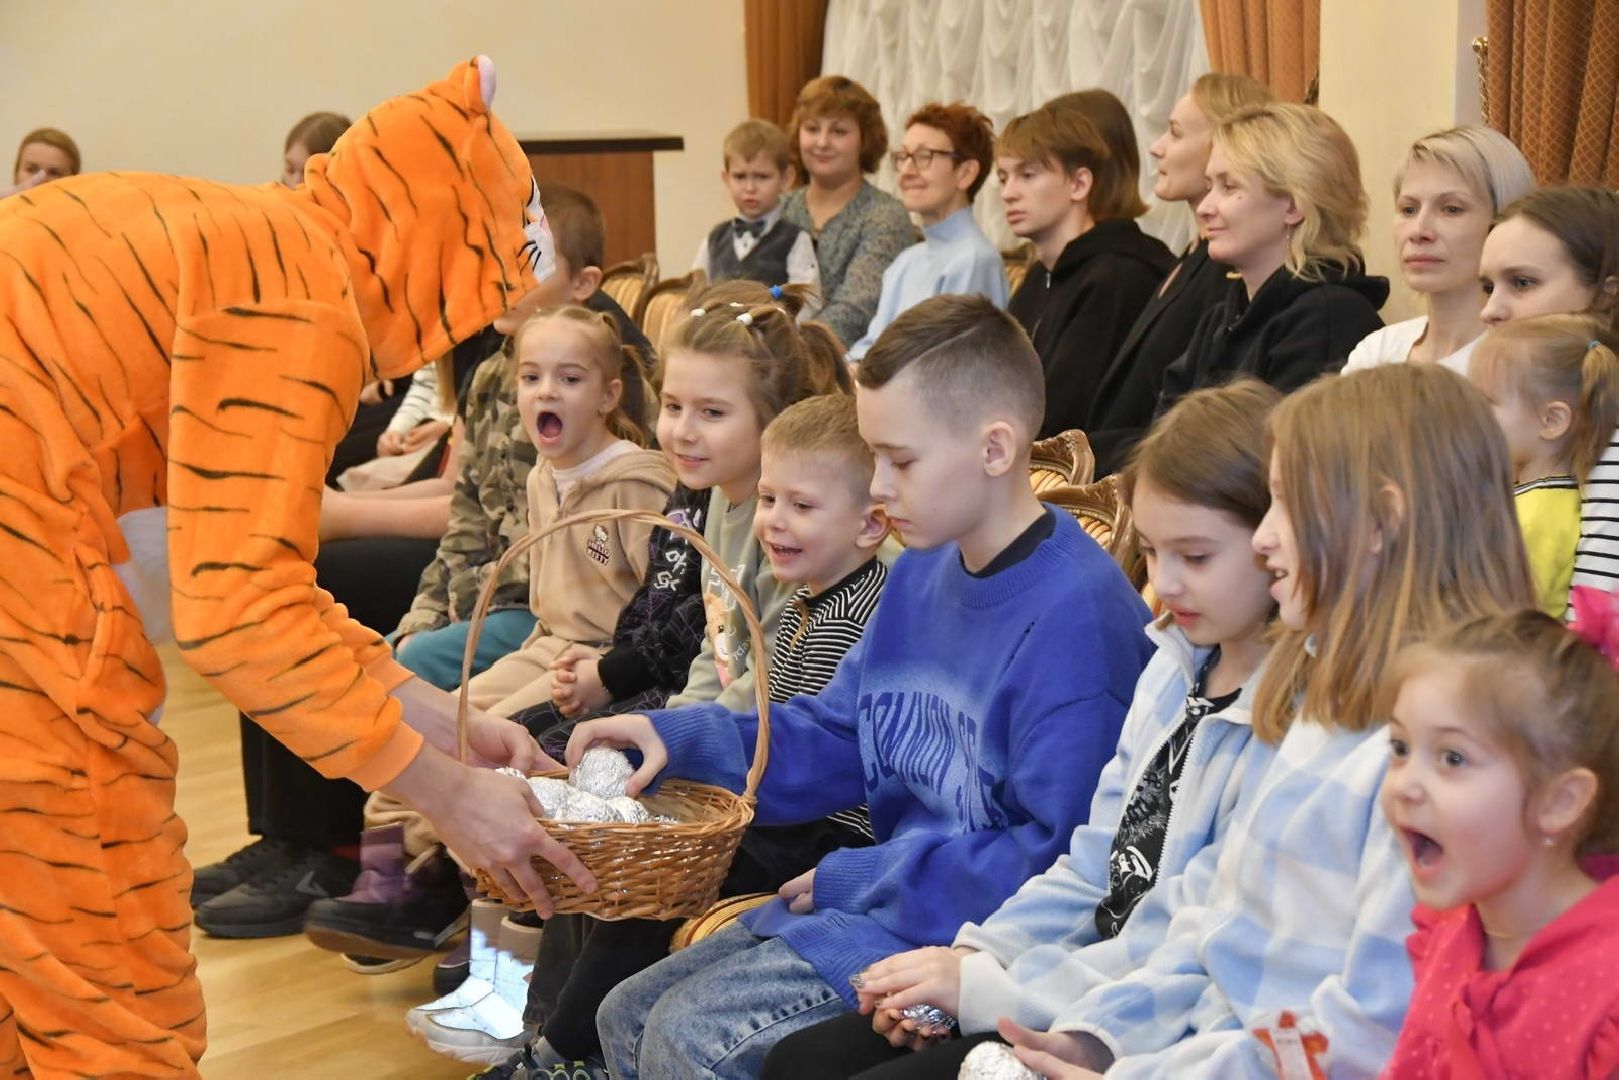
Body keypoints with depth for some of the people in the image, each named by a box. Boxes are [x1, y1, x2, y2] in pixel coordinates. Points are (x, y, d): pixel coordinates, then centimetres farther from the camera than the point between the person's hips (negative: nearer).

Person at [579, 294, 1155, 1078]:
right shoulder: (922, 575, 8)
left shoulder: (1075, 616, -22)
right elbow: (832, 739, 16)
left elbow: (1053, 856, -24)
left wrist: (859, 877, -16)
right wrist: (680, 739, 0)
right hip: (884, 895, 9)